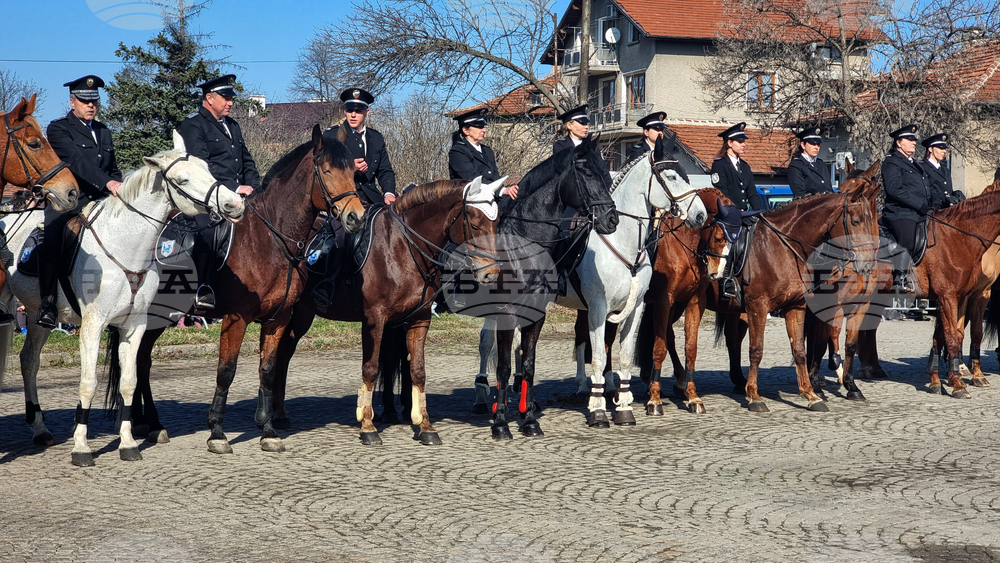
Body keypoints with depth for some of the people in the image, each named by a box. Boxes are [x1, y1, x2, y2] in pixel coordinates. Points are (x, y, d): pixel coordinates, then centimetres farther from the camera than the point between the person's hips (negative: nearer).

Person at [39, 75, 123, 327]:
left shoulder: (104, 131, 23)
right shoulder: (58, 129, 1)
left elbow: (113, 169, 30)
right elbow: (77, 160, -15)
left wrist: (117, 187, 7)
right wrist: (106, 182, -29)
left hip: (100, 200, 6)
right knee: (50, 240, -28)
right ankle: (48, 302, -25)